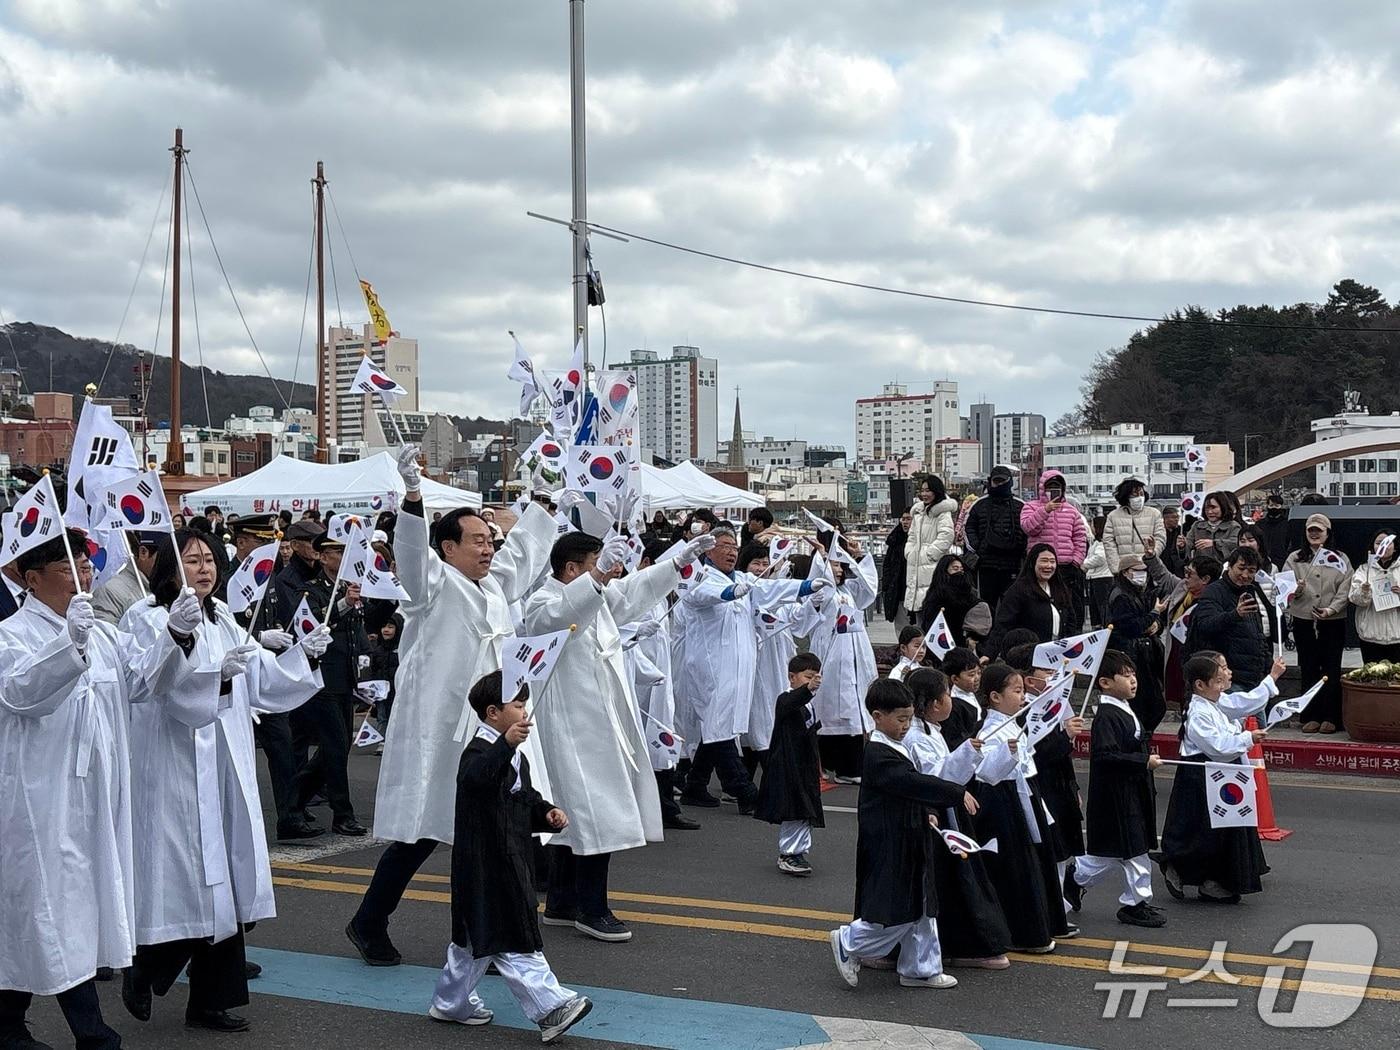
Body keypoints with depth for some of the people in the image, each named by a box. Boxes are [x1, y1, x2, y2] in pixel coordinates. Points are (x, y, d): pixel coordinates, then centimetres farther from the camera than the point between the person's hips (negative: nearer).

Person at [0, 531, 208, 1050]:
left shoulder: (103, 634, 12)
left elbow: (143, 678, 3)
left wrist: (175, 636, -15)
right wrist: (69, 643, -41)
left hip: (97, 794, 7)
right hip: (43, 799, -7)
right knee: (60, 913, -3)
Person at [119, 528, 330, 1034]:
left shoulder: (223, 619, 13)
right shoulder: (146, 620, -7)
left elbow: (261, 679, 8)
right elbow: (167, 691, -19)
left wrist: (303, 653, -6)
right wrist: (218, 677, -32)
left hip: (224, 769, 7)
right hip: (172, 769, -7)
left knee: (224, 883, 9)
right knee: (183, 879, -4)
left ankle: (210, 1000, 20)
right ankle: (142, 971, 23)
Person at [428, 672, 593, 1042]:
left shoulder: (513, 755, 15)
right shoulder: (480, 751, -18)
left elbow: (526, 797, 24)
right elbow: (475, 777, -41)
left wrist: (547, 812, 5)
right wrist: (505, 744, -54)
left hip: (509, 859, 11)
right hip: (487, 866, -11)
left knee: (478, 937, 20)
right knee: (512, 941, -7)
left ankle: (450, 1003, 31)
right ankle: (550, 1008, -8)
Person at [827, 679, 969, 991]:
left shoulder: (896, 749, 11)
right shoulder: (878, 756, -22)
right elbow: (914, 782, -30)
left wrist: (923, 814, 9)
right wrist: (958, 794, -30)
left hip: (909, 843, 10)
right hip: (888, 848, -10)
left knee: (921, 907, 14)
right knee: (896, 911, -4)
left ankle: (921, 969, 24)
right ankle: (847, 944, 14)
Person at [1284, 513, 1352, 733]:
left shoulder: (1340, 559, 6)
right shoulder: (1295, 558, 8)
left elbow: (1344, 591, -1)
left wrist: (1331, 610, -16)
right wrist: (1296, 590, -23)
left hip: (1333, 623, -1)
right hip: (1304, 622, 1)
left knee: (1331, 671, 1)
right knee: (1308, 670, 5)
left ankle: (1330, 717, 8)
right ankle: (1311, 716, 11)